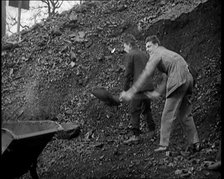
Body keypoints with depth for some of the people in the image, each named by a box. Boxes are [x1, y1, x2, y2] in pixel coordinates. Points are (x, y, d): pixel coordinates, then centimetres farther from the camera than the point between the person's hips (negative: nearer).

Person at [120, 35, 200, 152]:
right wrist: (157, 92, 14)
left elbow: (146, 74, -9)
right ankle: (195, 143, 16)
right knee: (185, 115, 16)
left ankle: (163, 145, 0)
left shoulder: (156, 54, 2)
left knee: (168, 115, -2)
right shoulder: (167, 54, 30)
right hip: (188, 79, 9)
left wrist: (131, 92, -11)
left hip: (177, 82, -9)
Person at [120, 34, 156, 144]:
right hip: (149, 86, 7)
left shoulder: (130, 55, -4)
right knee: (146, 109, 18)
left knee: (134, 111, -3)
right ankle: (152, 131, 20)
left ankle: (136, 135, -6)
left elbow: (128, 74, -7)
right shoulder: (144, 54, 18)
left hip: (139, 88, -7)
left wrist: (125, 89, -1)